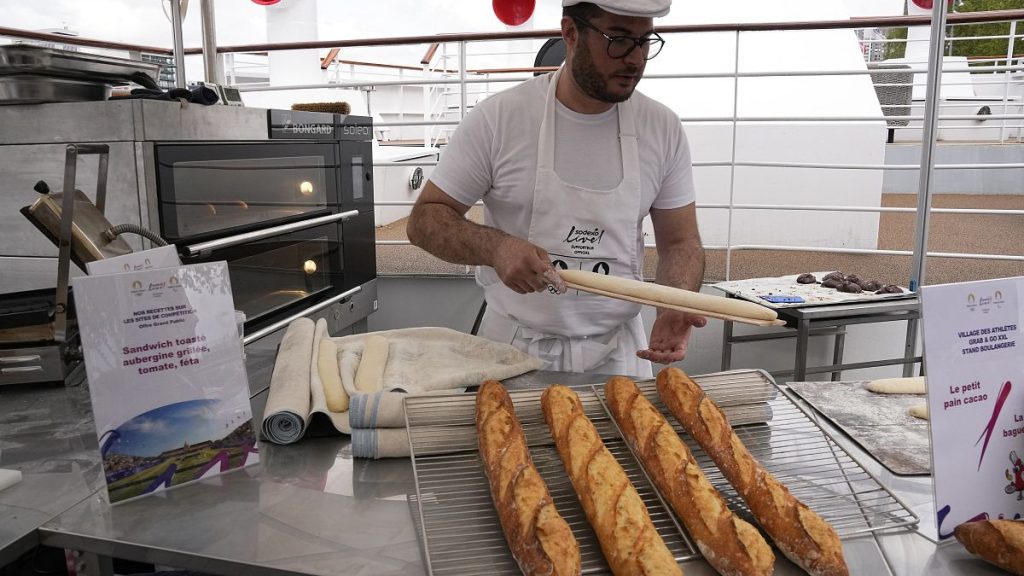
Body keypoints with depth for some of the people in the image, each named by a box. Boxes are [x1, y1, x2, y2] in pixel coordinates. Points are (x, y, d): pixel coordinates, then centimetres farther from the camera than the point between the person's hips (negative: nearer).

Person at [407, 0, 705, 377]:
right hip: (513, 347, -2)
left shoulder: (663, 128, -3)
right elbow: (425, 220, -7)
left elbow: (681, 242, 2)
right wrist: (495, 246, -27)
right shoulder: (497, 118, -11)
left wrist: (675, 308, -19)